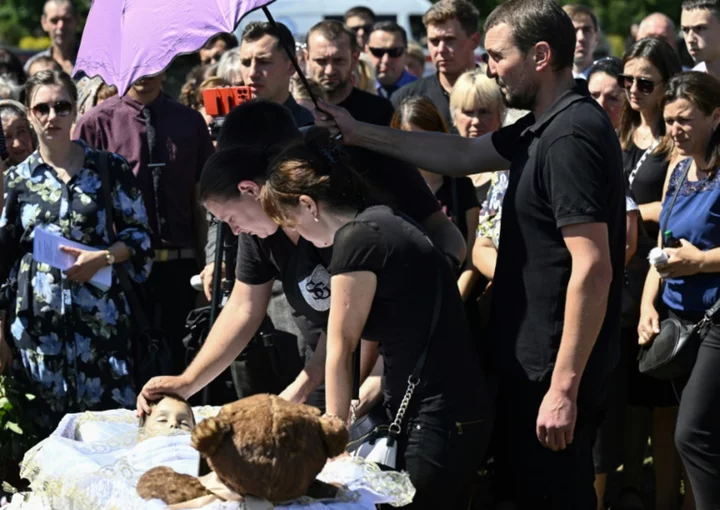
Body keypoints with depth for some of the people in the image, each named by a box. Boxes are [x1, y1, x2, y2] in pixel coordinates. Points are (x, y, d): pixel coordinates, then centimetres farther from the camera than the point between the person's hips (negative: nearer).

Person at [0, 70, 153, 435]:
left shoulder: (109, 169, 3)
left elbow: (140, 234, 6)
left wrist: (102, 257, -14)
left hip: (100, 315, -1)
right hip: (37, 322, 1)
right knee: (45, 423, 2)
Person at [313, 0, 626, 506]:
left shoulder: (571, 136, -21)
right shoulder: (544, 127, 9)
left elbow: (593, 269, -26)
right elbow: (462, 154, 24)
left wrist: (564, 387, -26)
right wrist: (360, 134, 22)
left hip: (554, 370, -10)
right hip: (532, 361, 10)